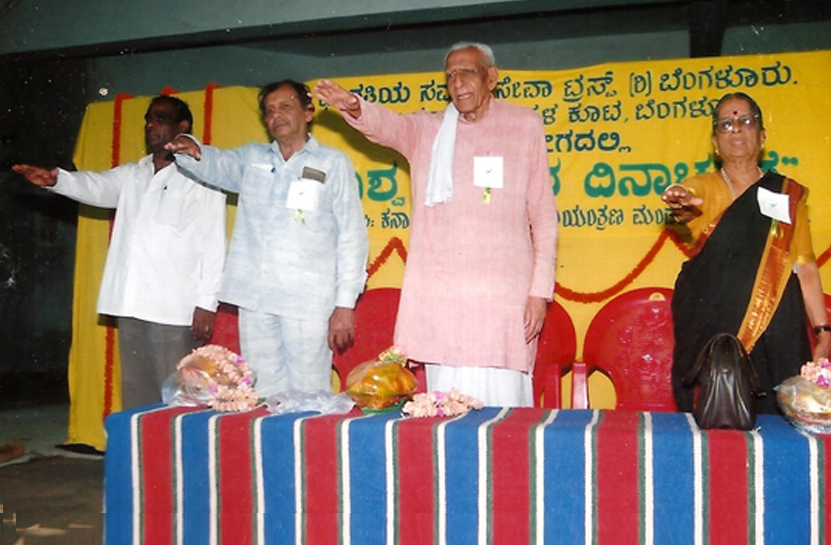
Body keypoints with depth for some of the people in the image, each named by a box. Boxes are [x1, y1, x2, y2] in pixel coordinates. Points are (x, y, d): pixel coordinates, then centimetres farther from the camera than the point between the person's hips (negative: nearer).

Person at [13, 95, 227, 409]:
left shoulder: (201, 177, 0)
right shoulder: (132, 175, 20)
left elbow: (213, 245, -5)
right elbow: (96, 186, 4)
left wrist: (207, 302, -10)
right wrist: (57, 180, -17)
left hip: (175, 310, -6)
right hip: (131, 306, 6)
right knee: (136, 397, 12)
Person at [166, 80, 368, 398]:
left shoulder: (332, 164, 6)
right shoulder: (252, 159, 19)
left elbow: (352, 236, 1)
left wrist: (346, 303, -6)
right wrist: (194, 153, -23)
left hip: (308, 301, -4)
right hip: (255, 299, 4)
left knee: (309, 395, -3)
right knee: (263, 395, 8)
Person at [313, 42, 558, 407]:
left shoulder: (525, 126, 9)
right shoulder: (426, 130, 13)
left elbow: (543, 213, 7)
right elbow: (387, 125, -9)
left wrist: (541, 289, 0)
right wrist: (354, 108, -32)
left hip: (502, 294, -1)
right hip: (437, 295, 2)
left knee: (501, 403, -2)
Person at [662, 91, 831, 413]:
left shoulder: (789, 194, 12)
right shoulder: (703, 188, 7)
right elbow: (685, 201, -17)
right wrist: (680, 201, -41)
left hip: (775, 331, 1)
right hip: (710, 331, -1)